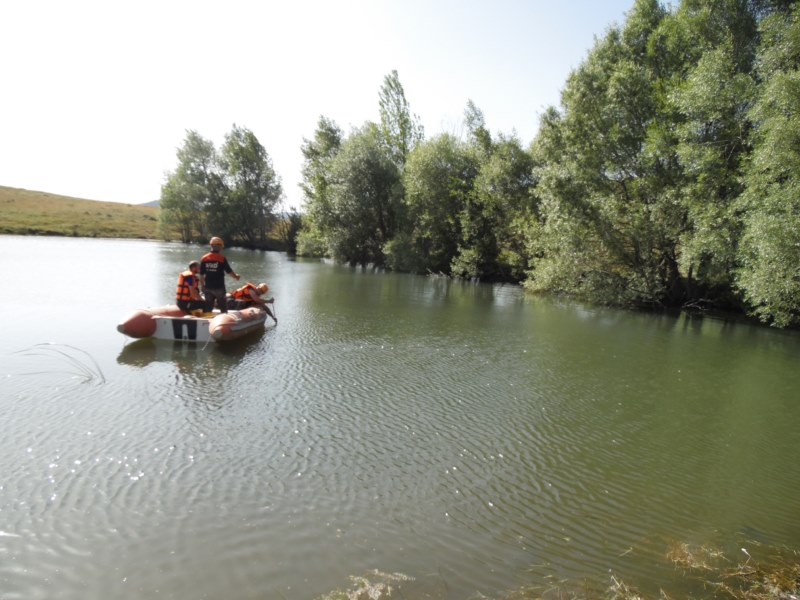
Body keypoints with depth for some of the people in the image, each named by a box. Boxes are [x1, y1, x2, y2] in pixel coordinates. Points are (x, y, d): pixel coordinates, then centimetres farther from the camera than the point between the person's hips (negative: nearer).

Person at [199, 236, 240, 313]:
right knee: (223, 307, 8)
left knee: (208, 308, 12)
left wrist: (202, 286, 14)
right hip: (219, 287, -4)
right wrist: (236, 276, 14)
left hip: (208, 287, 4)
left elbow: (201, 274, 2)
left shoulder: (204, 258, -1)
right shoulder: (222, 259, -12)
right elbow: (229, 271, -6)